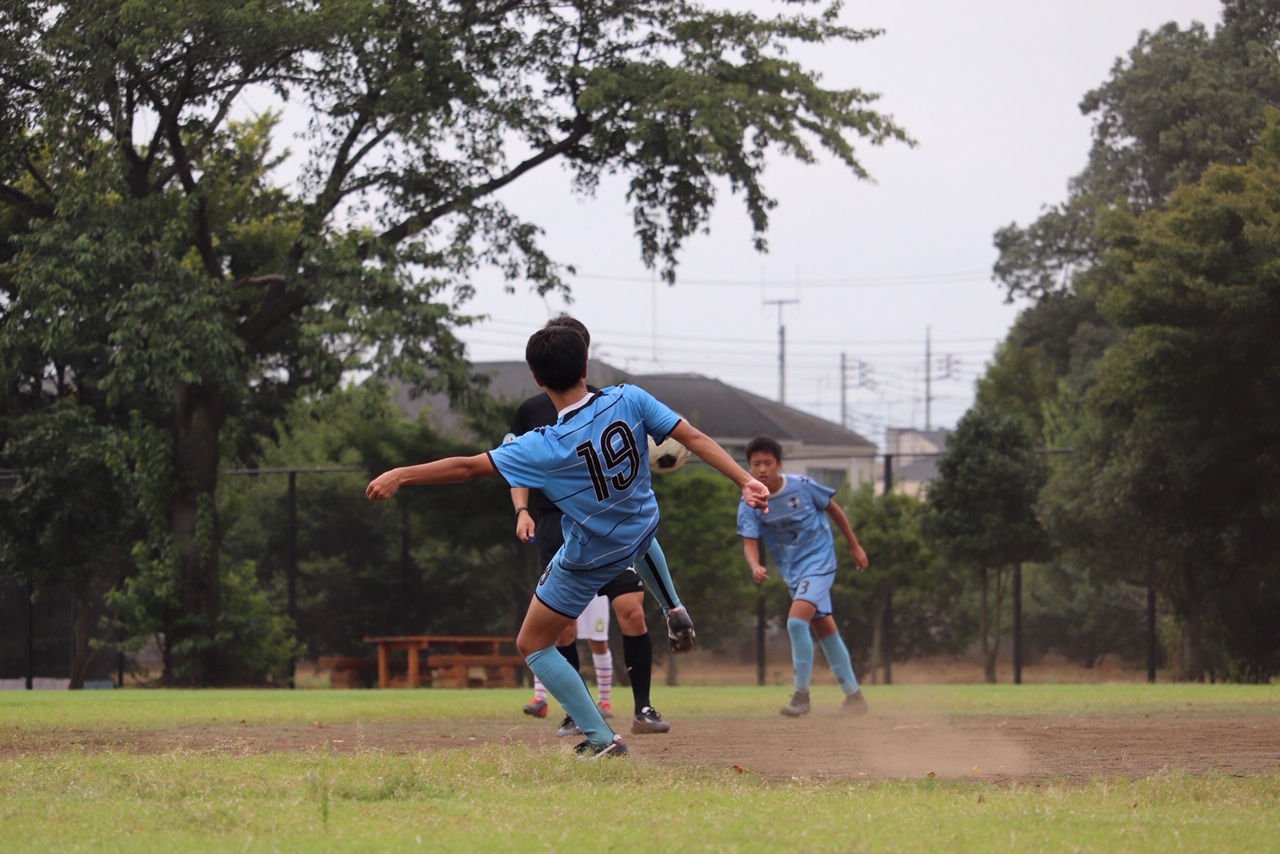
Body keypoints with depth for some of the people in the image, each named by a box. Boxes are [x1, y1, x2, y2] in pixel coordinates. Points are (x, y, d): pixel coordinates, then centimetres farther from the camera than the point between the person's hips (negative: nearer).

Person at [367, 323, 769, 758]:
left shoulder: (546, 448, -31)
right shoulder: (630, 400, -22)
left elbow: (466, 467, -27)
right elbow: (694, 437, -22)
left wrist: (401, 475, -18)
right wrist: (746, 481, -18)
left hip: (589, 559, -5)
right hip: (643, 534, 5)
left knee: (532, 644, 10)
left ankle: (601, 739, 5)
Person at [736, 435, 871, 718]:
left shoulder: (803, 486, -14)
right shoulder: (749, 505, -8)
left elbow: (833, 510, 1)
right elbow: (750, 542, -15)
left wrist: (855, 546, 8)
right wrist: (755, 567, -38)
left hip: (819, 561, -5)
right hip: (792, 572, 5)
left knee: (797, 621, -22)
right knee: (825, 629, 13)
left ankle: (801, 695, -13)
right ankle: (853, 694, 24)